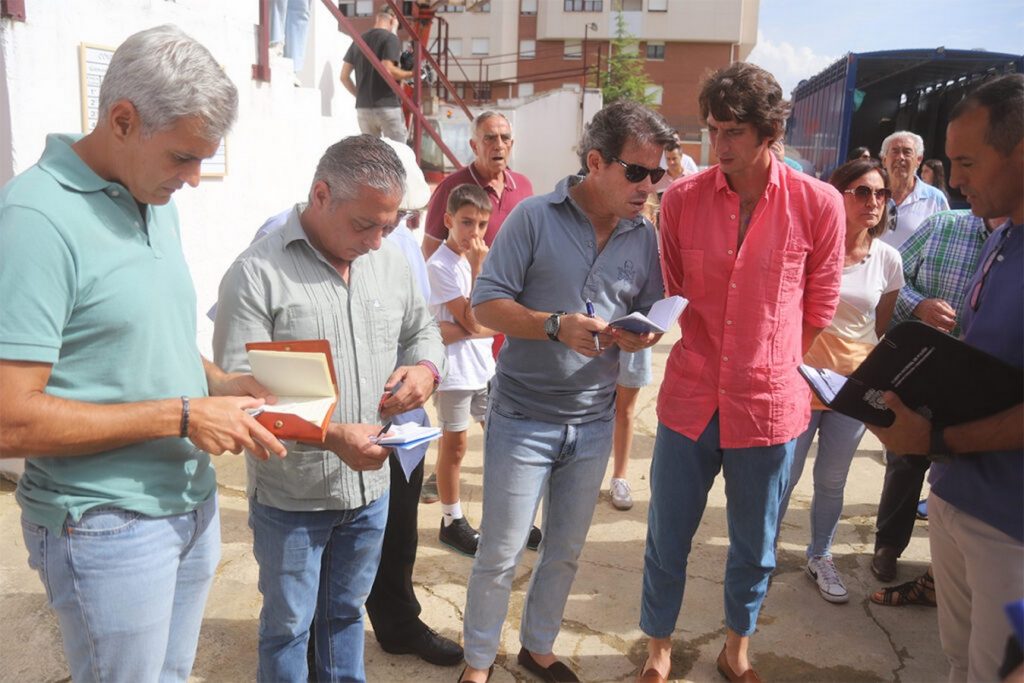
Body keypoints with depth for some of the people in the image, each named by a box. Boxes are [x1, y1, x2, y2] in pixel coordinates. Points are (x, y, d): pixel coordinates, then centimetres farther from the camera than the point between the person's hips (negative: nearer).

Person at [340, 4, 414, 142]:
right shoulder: (390, 38, -5)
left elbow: (344, 76, 12)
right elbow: (388, 70, -19)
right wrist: (411, 74, -5)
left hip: (363, 108, 6)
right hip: (388, 106, -6)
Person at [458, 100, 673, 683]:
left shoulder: (644, 236, 2)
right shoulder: (535, 217, -11)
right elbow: (487, 302, -12)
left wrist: (640, 336, -15)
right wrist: (555, 326, -26)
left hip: (594, 421, 5)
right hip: (523, 418, -4)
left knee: (567, 551, 18)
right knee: (500, 554, 7)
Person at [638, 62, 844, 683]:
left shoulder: (818, 203, -7)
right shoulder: (683, 199, -3)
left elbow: (818, 310, 4)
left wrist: (768, 367, 6)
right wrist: (706, 356, 4)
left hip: (770, 405, 0)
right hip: (690, 399, 1)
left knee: (755, 546, 17)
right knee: (667, 538, 13)